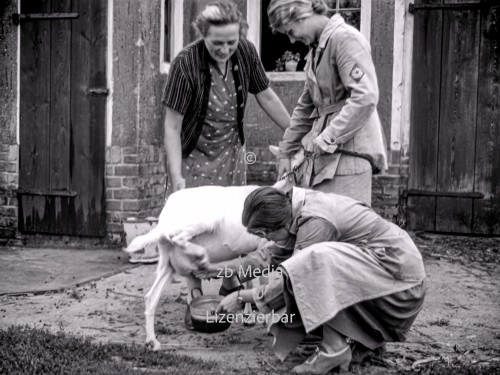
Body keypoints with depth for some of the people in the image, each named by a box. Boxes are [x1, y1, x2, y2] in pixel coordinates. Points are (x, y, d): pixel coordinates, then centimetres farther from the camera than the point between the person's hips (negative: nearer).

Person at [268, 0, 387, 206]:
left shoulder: (345, 38, -10)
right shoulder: (316, 48, 19)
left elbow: (365, 98, -21)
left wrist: (326, 140, -18)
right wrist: (286, 152, 21)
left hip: (347, 151, -8)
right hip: (321, 153, 8)